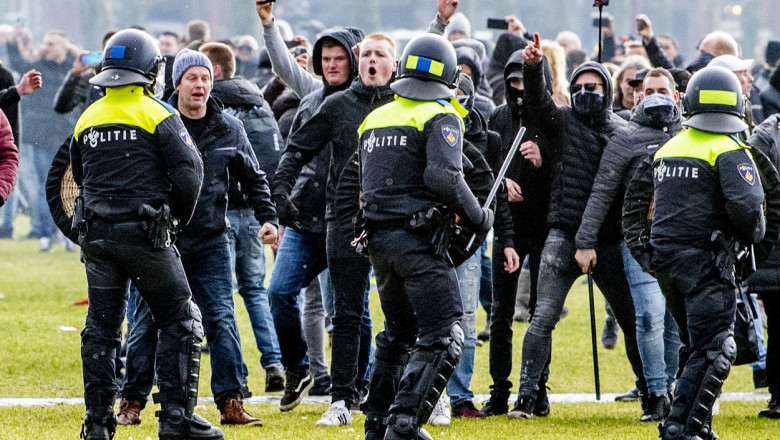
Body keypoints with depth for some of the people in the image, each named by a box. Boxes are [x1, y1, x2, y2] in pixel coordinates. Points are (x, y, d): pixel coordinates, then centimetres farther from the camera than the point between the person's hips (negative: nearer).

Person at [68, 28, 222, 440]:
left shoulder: (87, 119, 9)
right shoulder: (157, 114, -7)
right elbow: (189, 169, -12)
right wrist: (179, 214, 4)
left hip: (96, 233, 5)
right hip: (144, 233, -5)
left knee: (101, 328, 12)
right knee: (180, 323, 4)